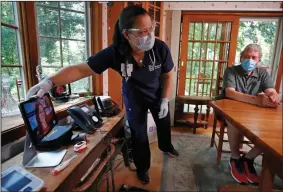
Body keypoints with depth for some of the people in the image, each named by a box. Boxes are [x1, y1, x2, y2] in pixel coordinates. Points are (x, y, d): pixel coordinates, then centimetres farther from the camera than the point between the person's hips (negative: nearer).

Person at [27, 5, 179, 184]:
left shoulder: (161, 48, -28)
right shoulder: (114, 53, -32)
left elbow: (168, 75, -12)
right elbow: (81, 69, -29)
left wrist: (165, 100, -16)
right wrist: (49, 82, -40)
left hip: (158, 95, 3)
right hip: (134, 99, -2)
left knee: (164, 123, 23)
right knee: (139, 134, 8)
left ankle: (166, 146, 60)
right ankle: (142, 167, 38)